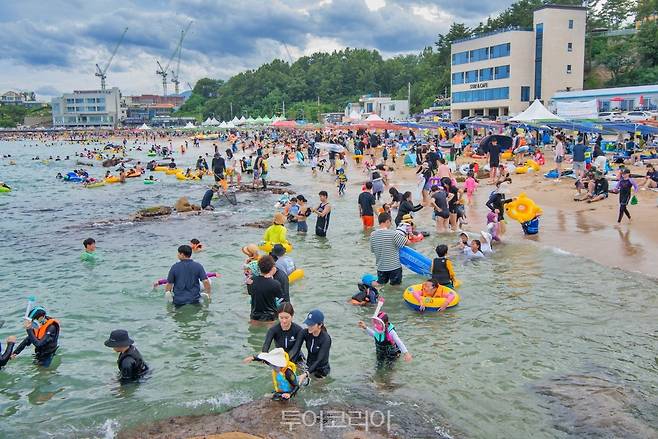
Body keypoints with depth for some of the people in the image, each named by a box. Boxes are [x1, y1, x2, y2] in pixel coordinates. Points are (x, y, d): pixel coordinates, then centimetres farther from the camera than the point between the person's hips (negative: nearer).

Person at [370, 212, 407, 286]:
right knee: (396, 284, 16)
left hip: (381, 267, 4)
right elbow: (406, 243, -8)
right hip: (394, 266, -4)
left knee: (380, 283, 21)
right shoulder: (393, 233, -18)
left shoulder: (372, 235, -5)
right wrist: (404, 236, 13)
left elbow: (372, 250, 6)